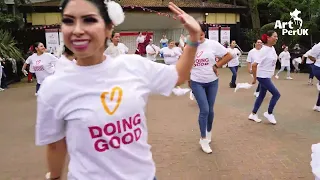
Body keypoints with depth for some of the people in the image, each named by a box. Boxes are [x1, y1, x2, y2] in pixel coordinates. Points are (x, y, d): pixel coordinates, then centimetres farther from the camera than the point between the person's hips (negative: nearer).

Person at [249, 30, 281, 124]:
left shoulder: (272, 48, 3)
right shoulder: (264, 50, -23)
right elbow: (254, 65, -27)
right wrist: (254, 78, -20)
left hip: (267, 76, 9)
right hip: (263, 76, -9)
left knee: (262, 95, 14)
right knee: (276, 94, -5)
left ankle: (253, 114, 24)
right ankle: (269, 113, 14)